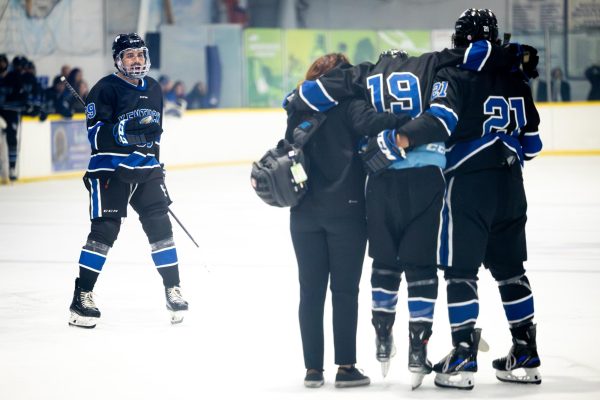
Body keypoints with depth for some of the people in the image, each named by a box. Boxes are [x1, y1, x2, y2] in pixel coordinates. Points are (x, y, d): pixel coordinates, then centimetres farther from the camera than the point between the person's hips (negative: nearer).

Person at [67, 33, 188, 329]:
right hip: (110, 170, -6)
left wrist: (155, 165, 24)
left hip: (145, 170, 6)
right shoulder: (106, 89, -9)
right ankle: (81, 298, -5)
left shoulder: (153, 89, 13)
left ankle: (173, 292, 12)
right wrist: (130, 129, -29)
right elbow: (96, 133, -17)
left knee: (160, 226, 2)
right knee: (104, 230, -10)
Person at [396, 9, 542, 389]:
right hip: (510, 186, 6)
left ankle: (463, 359, -8)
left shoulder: (453, 75, -7)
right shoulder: (516, 79, 10)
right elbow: (532, 142, 16)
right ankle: (526, 355, 16)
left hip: (468, 185, -6)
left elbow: (440, 118, -25)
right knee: (510, 269, 14)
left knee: (461, 271, -3)